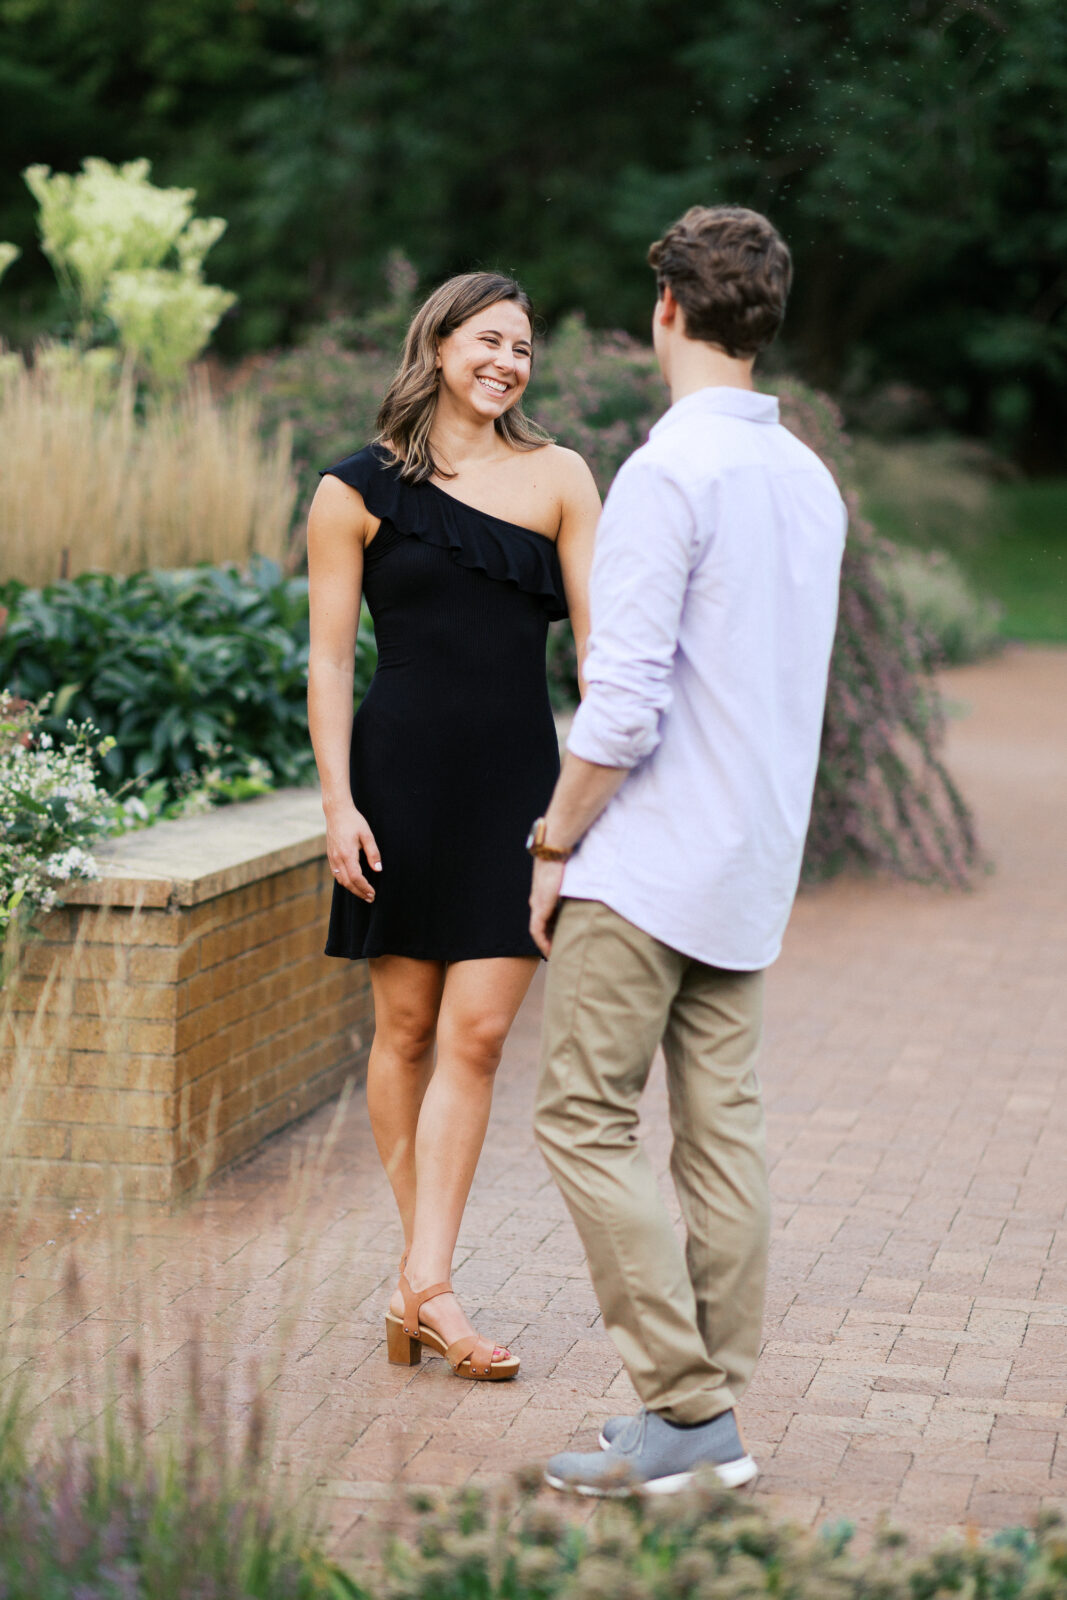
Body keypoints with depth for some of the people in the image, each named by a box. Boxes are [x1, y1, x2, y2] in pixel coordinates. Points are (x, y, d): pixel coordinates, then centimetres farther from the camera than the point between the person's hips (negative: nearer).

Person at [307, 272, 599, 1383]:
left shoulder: (556, 477, 8)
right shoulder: (357, 491, 3)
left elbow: (598, 635, 4)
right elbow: (329, 659, 2)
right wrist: (337, 801, -6)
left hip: (516, 778, 2)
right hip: (404, 771, -1)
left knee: (476, 1035, -4)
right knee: (405, 1029, 5)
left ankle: (424, 1282, -1)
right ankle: (425, 1276, 16)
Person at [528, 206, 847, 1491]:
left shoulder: (668, 472, -14)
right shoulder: (811, 482, 12)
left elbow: (622, 702, -18)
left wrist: (554, 846, -7)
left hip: (649, 861, -8)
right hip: (754, 862, 8)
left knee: (585, 1120, -3)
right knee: (720, 1128, 9)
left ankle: (683, 1402, -4)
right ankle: (711, 1410, 12)